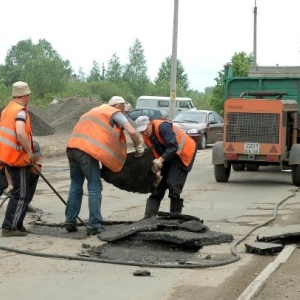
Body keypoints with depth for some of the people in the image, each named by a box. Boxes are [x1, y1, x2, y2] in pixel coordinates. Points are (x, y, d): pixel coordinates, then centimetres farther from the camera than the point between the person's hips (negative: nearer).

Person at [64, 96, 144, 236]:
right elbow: (132, 131, -3)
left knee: (76, 186, 15)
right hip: (87, 150, -8)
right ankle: (94, 225, -4)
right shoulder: (115, 113, 9)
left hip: (73, 147, 8)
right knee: (94, 188, -2)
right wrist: (138, 147, 13)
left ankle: (70, 222, 16)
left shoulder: (96, 110, 33)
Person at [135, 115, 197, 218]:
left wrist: (161, 160, -42)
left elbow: (173, 146, -35)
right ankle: (149, 216, 5)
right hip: (167, 157, 9)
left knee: (173, 184, -16)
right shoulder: (147, 137, -2)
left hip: (184, 153, -8)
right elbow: (155, 153, 1)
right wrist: (156, 169, -14)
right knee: (159, 184, 4)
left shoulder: (162, 127, -27)